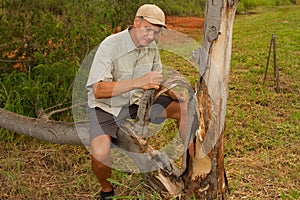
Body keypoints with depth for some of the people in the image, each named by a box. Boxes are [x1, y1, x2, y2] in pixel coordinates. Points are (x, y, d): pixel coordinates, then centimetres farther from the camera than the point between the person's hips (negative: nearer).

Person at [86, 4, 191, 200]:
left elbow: (156, 81, 11)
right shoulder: (111, 45, -24)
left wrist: (172, 93, -11)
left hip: (137, 102, 6)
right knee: (100, 153, -32)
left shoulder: (151, 46, -3)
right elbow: (98, 90, -32)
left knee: (184, 108, -5)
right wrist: (138, 82, -41)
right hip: (107, 107, -6)